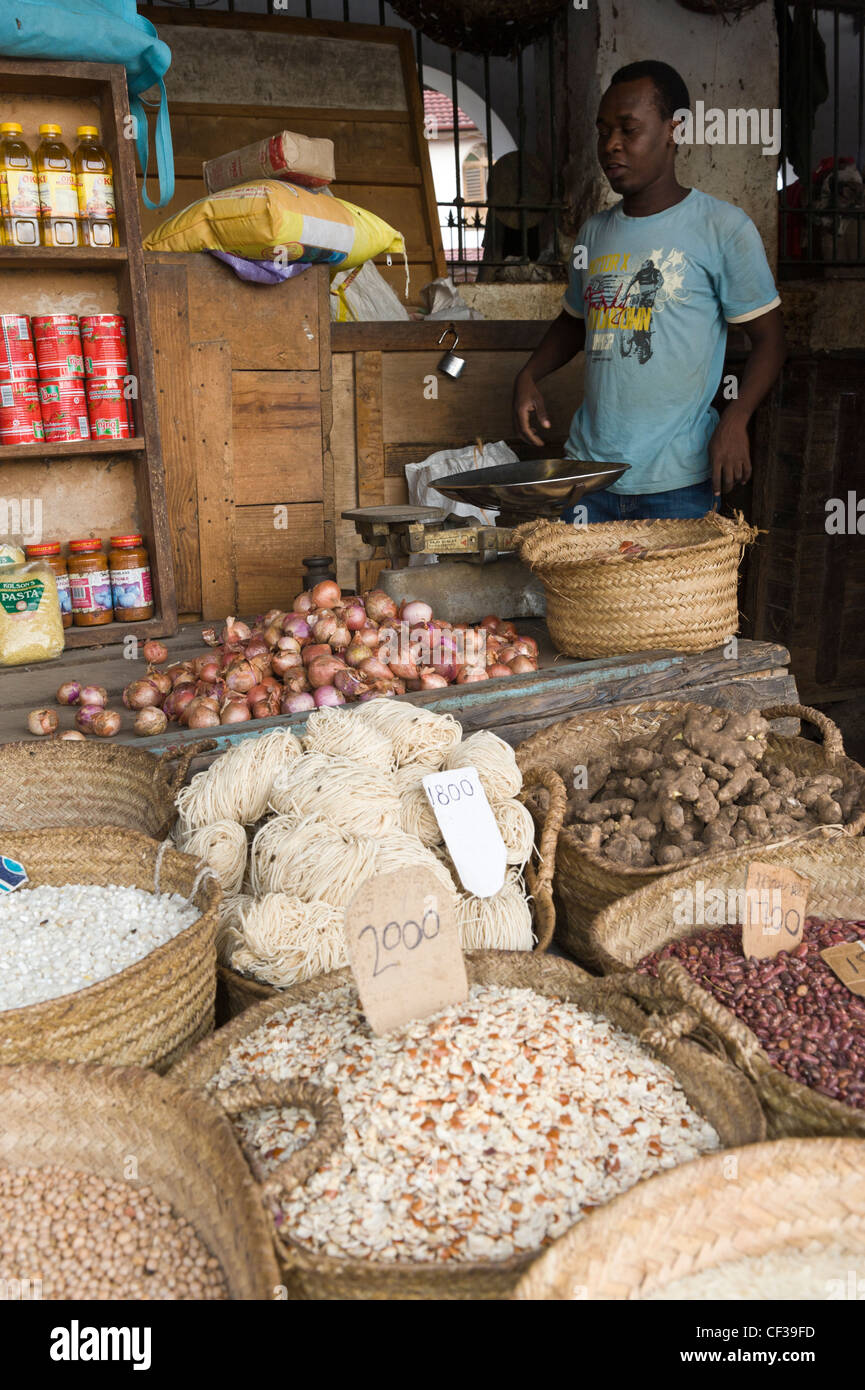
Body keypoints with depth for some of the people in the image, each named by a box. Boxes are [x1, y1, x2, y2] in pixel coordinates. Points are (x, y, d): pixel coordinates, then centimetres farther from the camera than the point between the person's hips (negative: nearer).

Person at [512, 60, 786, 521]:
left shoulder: (723, 228, -3)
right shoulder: (594, 232, 12)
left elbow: (768, 337, -1)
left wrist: (735, 419, -17)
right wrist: (529, 375, 8)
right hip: (587, 467, 5)